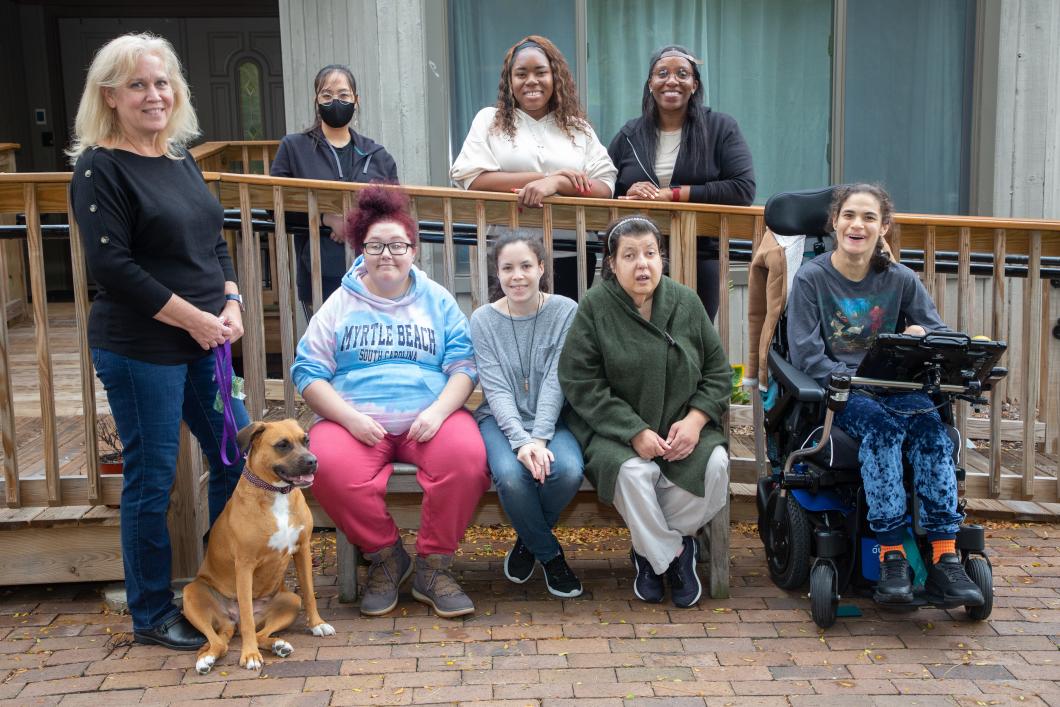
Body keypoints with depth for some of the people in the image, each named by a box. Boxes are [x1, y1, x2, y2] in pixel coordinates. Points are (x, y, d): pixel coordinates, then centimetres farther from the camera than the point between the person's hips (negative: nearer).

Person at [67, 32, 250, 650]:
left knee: (237, 459, 12)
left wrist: (232, 304, -1)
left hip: (204, 342, 8)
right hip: (139, 350, -7)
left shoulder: (181, 160, 11)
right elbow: (111, 265, -17)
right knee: (153, 479, 2)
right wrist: (193, 318, -16)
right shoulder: (100, 168, -10)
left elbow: (215, 243, 16)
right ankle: (151, 615, 20)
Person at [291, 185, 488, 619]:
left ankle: (433, 566, -10)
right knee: (331, 467, -33)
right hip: (355, 419, 0)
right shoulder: (340, 304, 12)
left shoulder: (437, 300, 15)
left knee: (467, 457, -31)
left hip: (430, 417, 1)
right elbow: (308, 371, 4)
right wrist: (351, 418, -13)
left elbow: (463, 365, 6)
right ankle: (384, 555, -4)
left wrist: (438, 410, -14)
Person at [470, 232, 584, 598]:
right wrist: (521, 442, -24)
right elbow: (496, 389, -9)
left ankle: (530, 540, 4)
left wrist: (540, 439, -22)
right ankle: (549, 553, -1)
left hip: (551, 419, 0)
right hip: (501, 420, 0)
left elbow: (556, 382, -10)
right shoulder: (483, 319, -2)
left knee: (568, 471, -31)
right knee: (511, 475, -32)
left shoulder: (565, 312, -3)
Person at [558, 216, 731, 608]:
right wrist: (635, 432, -19)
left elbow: (718, 371, 9)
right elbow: (581, 384, -11)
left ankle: (650, 547, -3)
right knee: (633, 472, -34)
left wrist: (694, 420, -10)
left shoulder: (686, 303, 4)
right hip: (614, 430, -3)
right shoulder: (595, 307, -6)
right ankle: (672, 554, -7)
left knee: (715, 465, -25)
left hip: (682, 426, 4)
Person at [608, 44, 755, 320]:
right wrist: (627, 198, -13)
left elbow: (744, 189, -10)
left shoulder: (721, 129, 3)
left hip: (699, 260, -2)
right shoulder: (629, 135, 11)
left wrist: (672, 194, -14)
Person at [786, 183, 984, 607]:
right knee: (881, 423, -35)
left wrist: (922, 333, -17)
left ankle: (944, 556, -33)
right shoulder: (811, 279, 1)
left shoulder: (900, 280, 11)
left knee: (929, 422, -30)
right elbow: (807, 355, -8)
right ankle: (891, 555, -35)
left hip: (893, 388, 3)